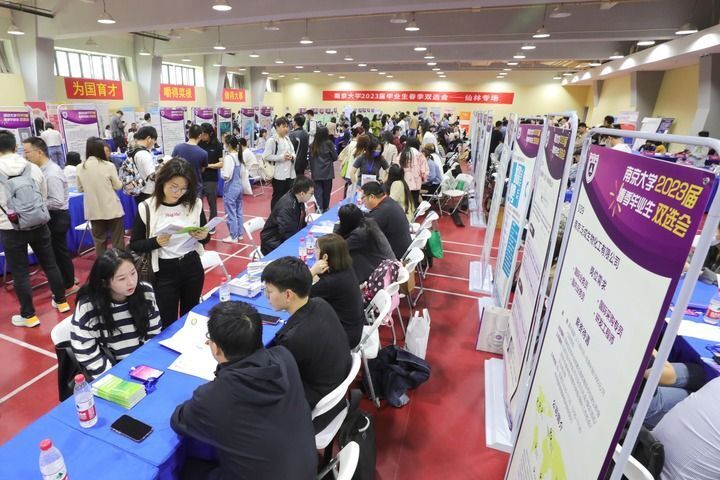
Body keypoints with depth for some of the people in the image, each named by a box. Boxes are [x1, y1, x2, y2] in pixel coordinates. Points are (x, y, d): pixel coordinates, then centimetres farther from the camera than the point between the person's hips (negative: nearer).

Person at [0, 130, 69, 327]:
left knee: (20, 273, 6)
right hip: (38, 225, 3)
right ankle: (61, 301, 27)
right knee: (50, 264, 15)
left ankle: (28, 315, 15)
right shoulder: (34, 168, -4)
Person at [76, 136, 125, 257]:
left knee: (99, 241, 14)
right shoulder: (108, 165, -13)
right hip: (112, 209, -4)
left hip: (93, 210, 4)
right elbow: (118, 186, -3)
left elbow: (80, 189, 8)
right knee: (117, 240, 7)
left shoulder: (80, 168, -2)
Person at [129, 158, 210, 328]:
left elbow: (205, 237, 7)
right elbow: (134, 245, -3)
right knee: (167, 323, 8)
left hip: (192, 267, 2)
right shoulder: (146, 208, -9)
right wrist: (156, 242, -21)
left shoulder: (194, 204, -3)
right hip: (164, 272, -2)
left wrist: (203, 236, -16)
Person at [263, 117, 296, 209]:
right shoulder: (272, 140, -10)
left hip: (290, 173, 7)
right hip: (279, 174, -7)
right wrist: (281, 157, -19)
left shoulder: (287, 139, 13)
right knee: (277, 197, 3)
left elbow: (293, 152, 22)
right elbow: (266, 156, -15)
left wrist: (292, 156, -2)